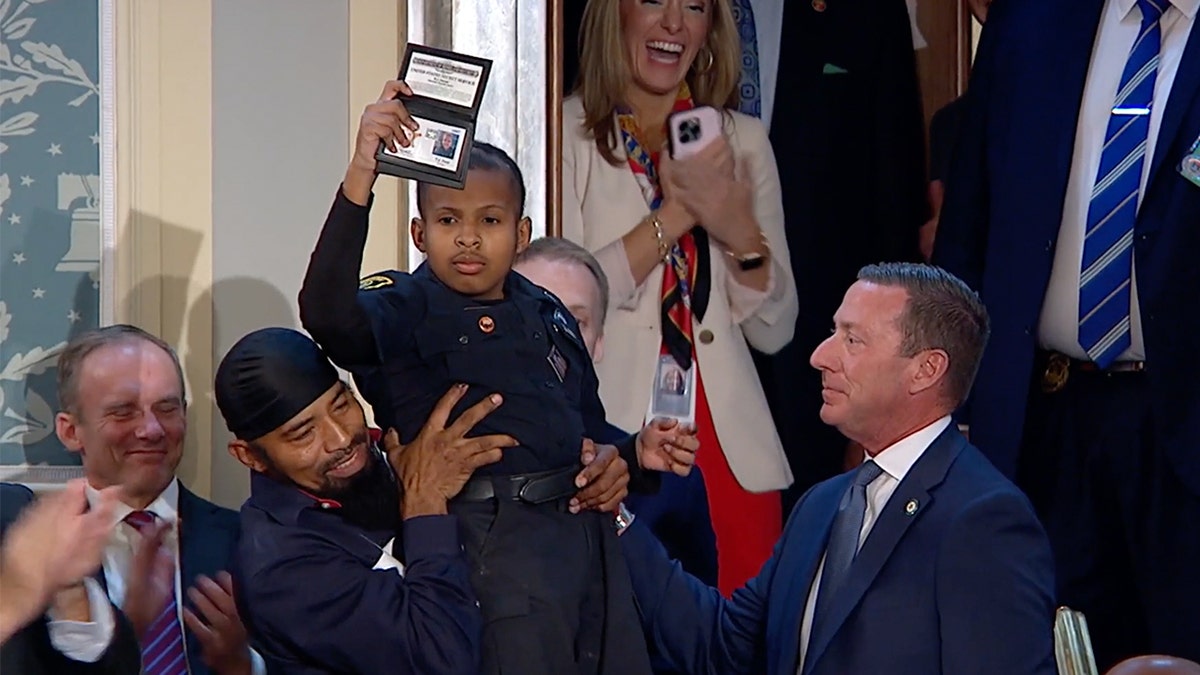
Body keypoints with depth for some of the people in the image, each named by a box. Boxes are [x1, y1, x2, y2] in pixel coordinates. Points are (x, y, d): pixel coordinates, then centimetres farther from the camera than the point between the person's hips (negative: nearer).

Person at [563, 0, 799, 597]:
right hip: (609, 451, -4)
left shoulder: (741, 140, 13)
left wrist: (741, 233, -5)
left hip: (730, 450, 4)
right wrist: (675, 213, -12)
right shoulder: (565, 131, 0)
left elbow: (774, 331, 12)